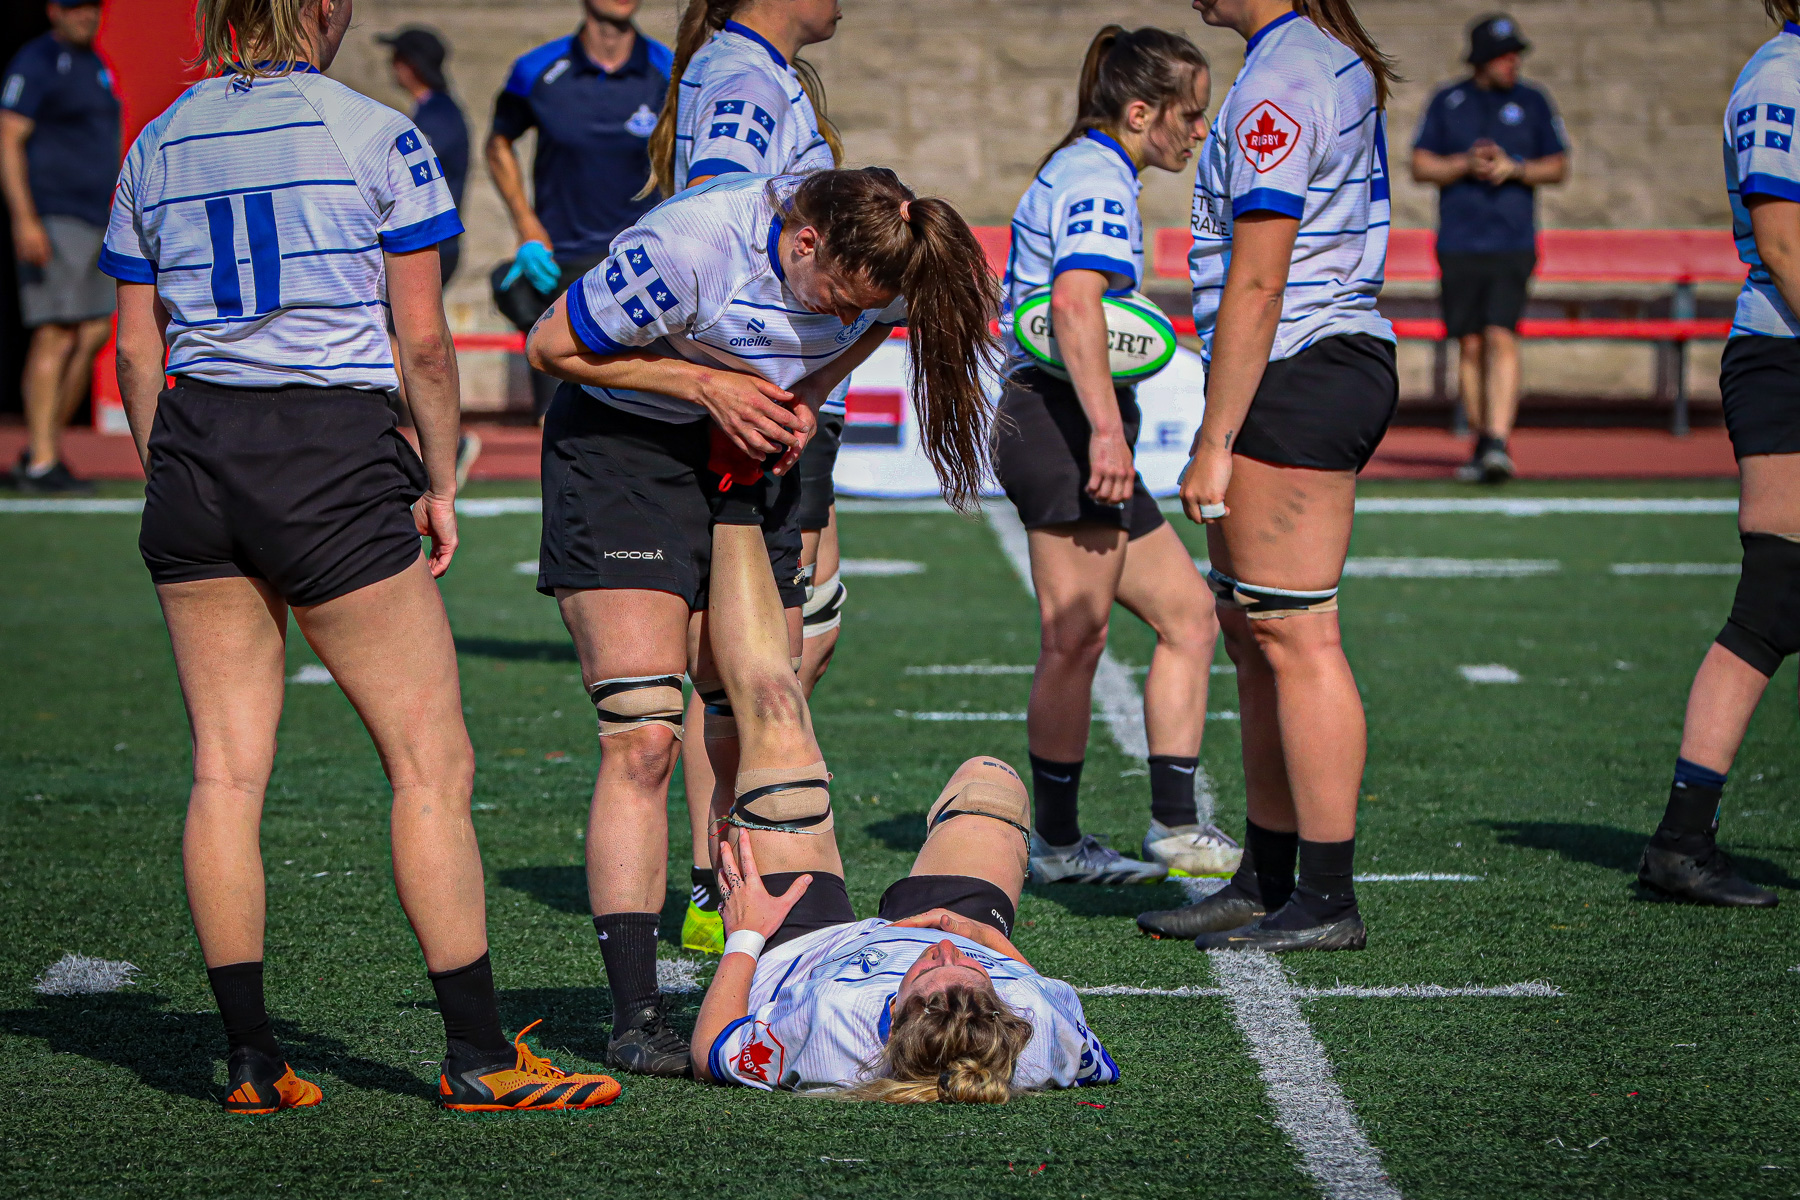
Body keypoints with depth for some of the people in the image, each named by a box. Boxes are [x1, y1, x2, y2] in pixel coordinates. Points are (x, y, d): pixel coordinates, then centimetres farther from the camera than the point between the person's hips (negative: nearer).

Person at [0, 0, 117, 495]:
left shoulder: (95, 65, 19)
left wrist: (113, 221, 23)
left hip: (93, 222, 9)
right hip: (51, 219, -9)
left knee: (94, 334, 7)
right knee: (56, 337, -11)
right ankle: (41, 465, -9)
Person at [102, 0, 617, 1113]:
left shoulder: (157, 149, 9)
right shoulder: (377, 136, -4)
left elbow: (137, 351, 11)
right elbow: (423, 340, -3)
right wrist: (441, 482, 7)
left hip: (194, 445, 5)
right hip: (334, 455, -5)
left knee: (226, 767, 8)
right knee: (433, 761, 1)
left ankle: (251, 1059, 10)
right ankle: (478, 1054, 2)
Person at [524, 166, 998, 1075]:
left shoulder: (870, 262, -15)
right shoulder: (685, 249, -32)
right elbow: (550, 345, -17)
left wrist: (803, 400, -8)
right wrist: (705, 383, -21)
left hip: (746, 457, 6)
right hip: (622, 452, -5)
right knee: (642, 737, -15)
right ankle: (635, 1015, -13)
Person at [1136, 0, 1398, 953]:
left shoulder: (1279, 82, -15)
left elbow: (1254, 287, -19)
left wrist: (1213, 444, -16)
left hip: (1290, 378, -10)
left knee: (1295, 637, -7)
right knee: (1249, 631, 15)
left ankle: (1326, 902, -3)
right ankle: (1265, 881, 22)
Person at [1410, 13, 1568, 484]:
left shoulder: (1533, 102, 6)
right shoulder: (1447, 101, 6)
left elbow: (1558, 167, 9)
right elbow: (1420, 166, 6)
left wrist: (1513, 168, -10)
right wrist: (1465, 164, -12)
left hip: (1513, 244, -1)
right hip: (1458, 245, 2)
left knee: (1501, 338, -16)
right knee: (1470, 345, 4)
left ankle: (1499, 444, -24)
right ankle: (1481, 446, 16)